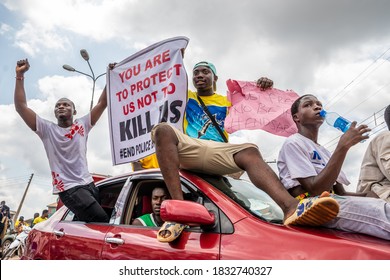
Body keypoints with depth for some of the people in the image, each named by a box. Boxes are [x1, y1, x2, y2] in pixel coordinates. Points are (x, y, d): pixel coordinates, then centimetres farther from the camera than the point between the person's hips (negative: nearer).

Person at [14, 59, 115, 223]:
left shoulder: (82, 125, 11)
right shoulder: (47, 129, 5)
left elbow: (102, 103, 7)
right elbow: (21, 107, -1)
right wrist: (20, 76, -5)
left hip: (88, 183, 4)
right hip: (69, 188, -4)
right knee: (101, 221, -19)